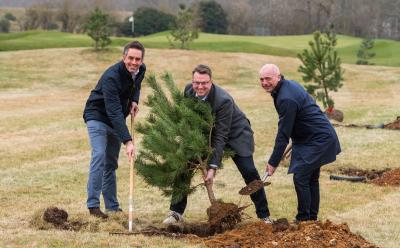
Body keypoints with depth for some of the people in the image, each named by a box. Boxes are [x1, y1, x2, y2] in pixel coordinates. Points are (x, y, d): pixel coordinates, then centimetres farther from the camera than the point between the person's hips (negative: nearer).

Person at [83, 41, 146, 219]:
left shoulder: (141, 70, -9)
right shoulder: (112, 77, -33)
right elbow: (114, 112, -39)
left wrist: (134, 101, -5)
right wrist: (127, 141, -45)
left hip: (116, 120, 7)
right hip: (98, 116, -7)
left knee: (111, 163, 10)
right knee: (99, 156, -22)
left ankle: (112, 207, 15)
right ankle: (93, 205, -21)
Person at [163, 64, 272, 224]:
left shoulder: (224, 100, -34)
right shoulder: (188, 91, -17)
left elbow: (221, 137, -34)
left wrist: (213, 167, -37)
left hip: (234, 134, -5)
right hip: (205, 133, 5)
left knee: (249, 172, -13)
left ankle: (264, 215, 2)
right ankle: (176, 212, 5)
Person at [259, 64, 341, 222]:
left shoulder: (286, 99, -25)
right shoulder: (288, 85, 8)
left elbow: (283, 134, -22)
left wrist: (273, 162, -17)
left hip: (318, 140, -11)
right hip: (319, 138, 11)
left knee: (300, 177, -12)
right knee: (311, 179, 15)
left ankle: (304, 220, -7)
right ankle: (312, 219, 23)